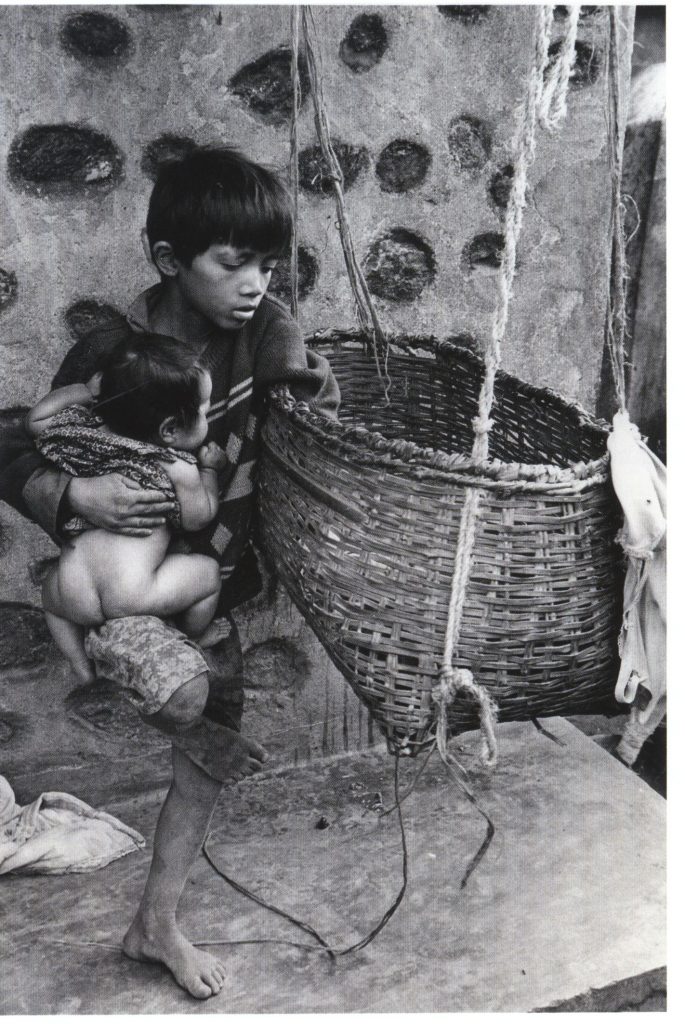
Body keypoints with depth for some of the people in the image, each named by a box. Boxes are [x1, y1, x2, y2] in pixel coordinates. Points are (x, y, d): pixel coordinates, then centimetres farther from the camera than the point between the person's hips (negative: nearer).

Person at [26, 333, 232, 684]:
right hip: (131, 597, -4)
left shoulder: (81, 430, 2)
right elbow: (199, 519, 5)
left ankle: (83, 669, 41)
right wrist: (209, 470, 17)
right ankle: (195, 638, 42)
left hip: (76, 599, 4)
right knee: (208, 571, 20)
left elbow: (35, 419, 21)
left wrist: (84, 390, 17)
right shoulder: (180, 469, -10)